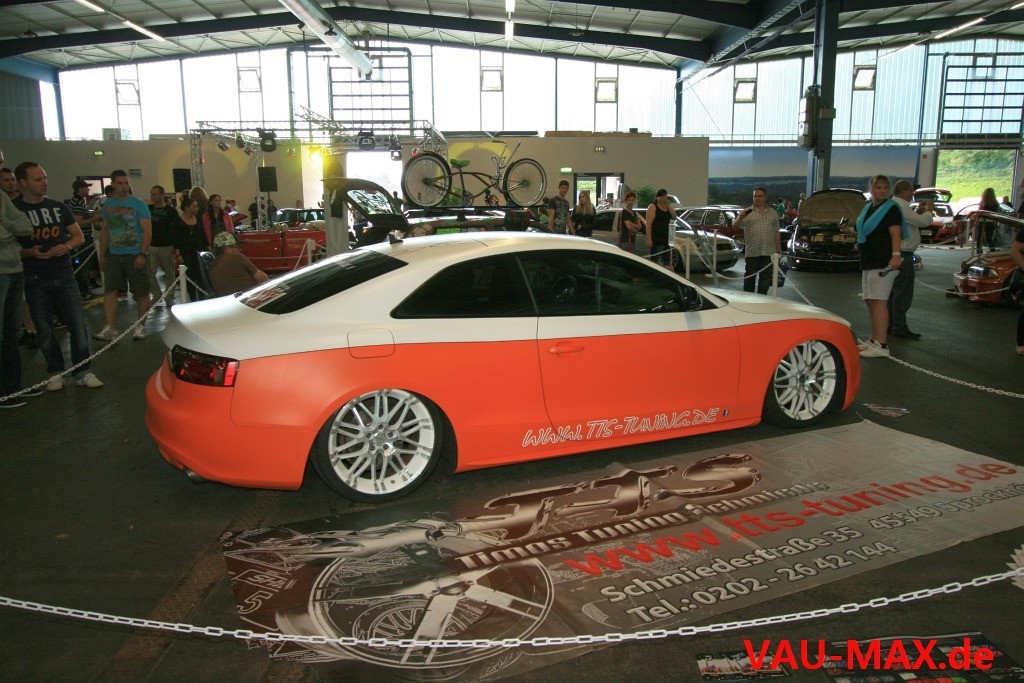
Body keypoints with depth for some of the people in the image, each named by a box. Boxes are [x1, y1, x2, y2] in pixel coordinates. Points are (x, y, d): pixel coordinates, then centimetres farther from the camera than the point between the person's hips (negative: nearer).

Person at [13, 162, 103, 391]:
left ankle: (82, 372, 6)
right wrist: (29, 252, -17)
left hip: (64, 276, 2)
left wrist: (66, 246, -8)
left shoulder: (59, 207, 9)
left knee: (78, 325, -3)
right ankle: (55, 373, 18)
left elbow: (79, 236, 13)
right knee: (44, 330, 5)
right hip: (35, 280, -2)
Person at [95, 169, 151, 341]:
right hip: (113, 255, 4)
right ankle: (109, 329, -6)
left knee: (141, 292, 2)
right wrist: (102, 254, 12)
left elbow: (147, 231, -9)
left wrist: (142, 254, -17)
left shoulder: (138, 204, -3)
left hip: (135, 255, -4)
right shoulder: (108, 204, 11)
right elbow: (105, 231, 17)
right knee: (110, 290, -4)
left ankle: (140, 327, 14)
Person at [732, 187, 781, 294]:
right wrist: (740, 218, -26)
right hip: (752, 252, -3)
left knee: (766, 277, 5)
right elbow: (734, 226, -5)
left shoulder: (773, 213, 14)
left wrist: (779, 249, 11)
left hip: (768, 252, 3)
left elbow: (776, 232, 16)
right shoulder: (747, 212, 5)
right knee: (750, 276, 2)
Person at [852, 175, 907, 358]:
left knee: (879, 302, -14)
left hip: (883, 262, -9)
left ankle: (881, 345, -16)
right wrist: (860, 244, 19)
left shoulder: (891, 208, -6)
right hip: (868, 262, 9)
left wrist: (896, 255, -32)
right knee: (870, 302, 13)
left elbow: (896, 234, -20)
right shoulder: (868, 208, 18)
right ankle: (874, 340, 22)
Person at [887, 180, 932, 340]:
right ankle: (899, 327, -6)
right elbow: (923, 222, -20)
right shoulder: (901, 206, -16)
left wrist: (919, 211, 12)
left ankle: (890, 324, 20)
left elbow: (911, 221, 25)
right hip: (903, 254, -11)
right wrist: (929, 210, -1)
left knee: (894, 291, 14)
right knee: (903, 292, -8)